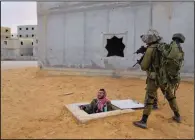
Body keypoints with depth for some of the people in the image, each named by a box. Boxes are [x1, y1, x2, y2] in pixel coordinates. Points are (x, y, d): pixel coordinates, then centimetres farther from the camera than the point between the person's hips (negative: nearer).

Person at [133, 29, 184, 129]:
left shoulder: (150, 50, -13)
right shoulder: (165, 47, 6)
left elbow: (144, 67, -13)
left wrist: (141, 63, 11)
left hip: (155, 78, -6)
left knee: (149, 99, -1)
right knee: (170, 96, 22)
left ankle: (143, 121, 0)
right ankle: (177, 116, 37)